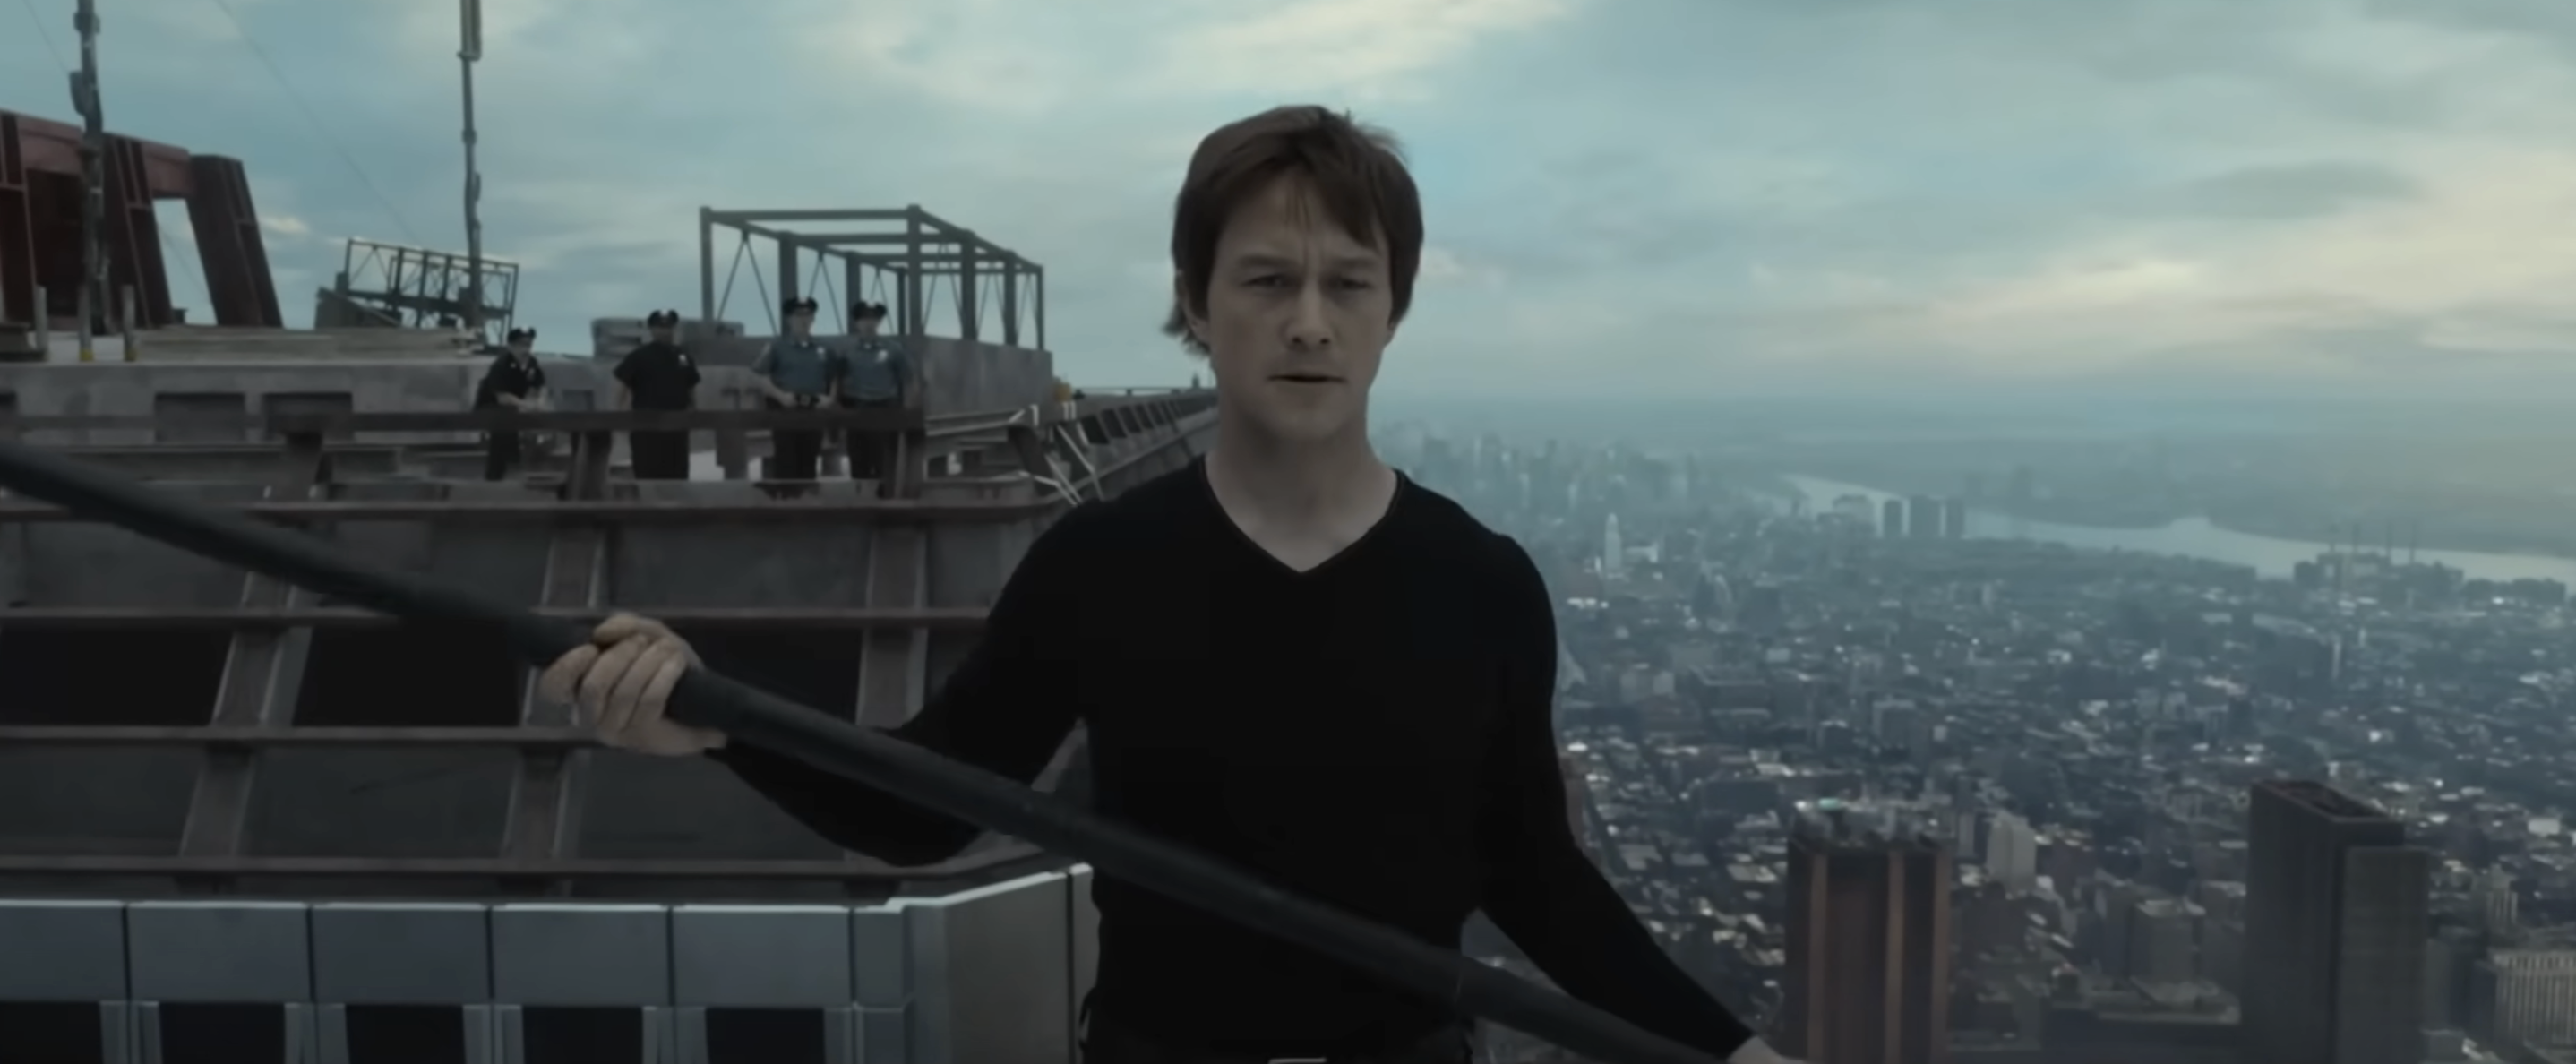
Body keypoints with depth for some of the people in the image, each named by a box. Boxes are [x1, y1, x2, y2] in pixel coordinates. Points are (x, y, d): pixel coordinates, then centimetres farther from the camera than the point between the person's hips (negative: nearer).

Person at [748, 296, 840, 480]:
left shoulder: (823, 349, 11)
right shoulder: (777, 346, -2)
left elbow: (835, 375, 20)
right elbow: (760, 375, -7)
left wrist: (830, 397, 4)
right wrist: (779, 395, -17)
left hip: (814, 411, 4)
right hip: (785, 410, -4)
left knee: (809, 461, 9)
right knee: (785, 461, -6)